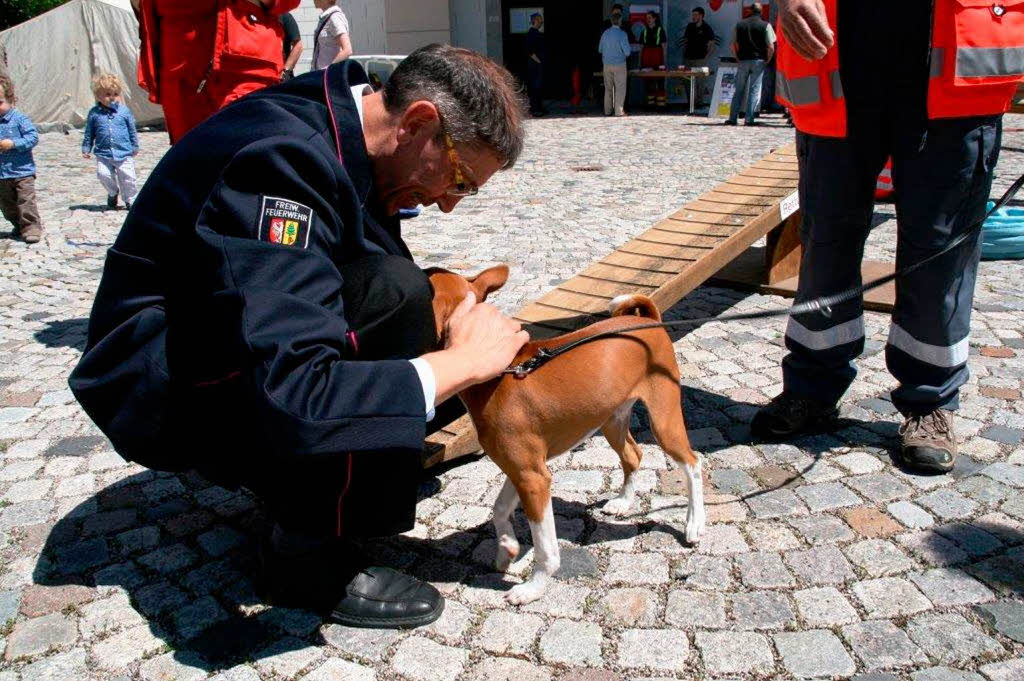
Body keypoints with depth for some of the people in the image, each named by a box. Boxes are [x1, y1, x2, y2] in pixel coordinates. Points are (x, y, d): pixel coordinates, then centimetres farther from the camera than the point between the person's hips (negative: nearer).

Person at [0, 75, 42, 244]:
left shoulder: (19, 119, -9)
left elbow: (33, 137, -15)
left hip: (22, 171, -6)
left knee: (26, 201, -7)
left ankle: (31, 227, 2)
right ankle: (19, 226, 30)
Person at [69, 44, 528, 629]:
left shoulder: (333, 123, -2)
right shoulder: (286, 157, -30)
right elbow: (289, 404, -39)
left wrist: (460, 335, -3)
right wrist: (466, 359, -27)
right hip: (168, 395, -9)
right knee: (391, 293, -27)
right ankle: (313, 557, -13)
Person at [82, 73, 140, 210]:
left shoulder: (124, 111, 1)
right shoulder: (94, 113, 2)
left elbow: (132, 131, 10)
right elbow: (89, 133, 11)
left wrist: (135, 147, 13)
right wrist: (86, 149, 9)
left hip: (124, 153, 0)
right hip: (103, 154, 1)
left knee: (127, 177, -4)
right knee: (103, 174, -13)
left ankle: (130, 199, 18)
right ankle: (113, 193, 16)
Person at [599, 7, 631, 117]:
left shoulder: (605, 33, 2)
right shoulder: (622, 34, -13)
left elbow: (600, 49, 10)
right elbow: (627, 51, -15)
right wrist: (626, 55, 7)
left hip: (607, 64, 5)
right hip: (619, 64, -5)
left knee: (608, 88, 12)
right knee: (620, 88, 1)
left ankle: (608, 111, 15)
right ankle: (619, 111, 0)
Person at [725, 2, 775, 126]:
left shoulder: (739, 24, 7)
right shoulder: (766, 25, -2)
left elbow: (734, 45, 7)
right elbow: (771, 47, -8)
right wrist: (767, 60, 5)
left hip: (743, 60, 2)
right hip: (758, 61, -2)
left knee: (739, 90, 9)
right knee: (754, 89, 1)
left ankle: (732, 118, 7)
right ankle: (750, 119, -4)